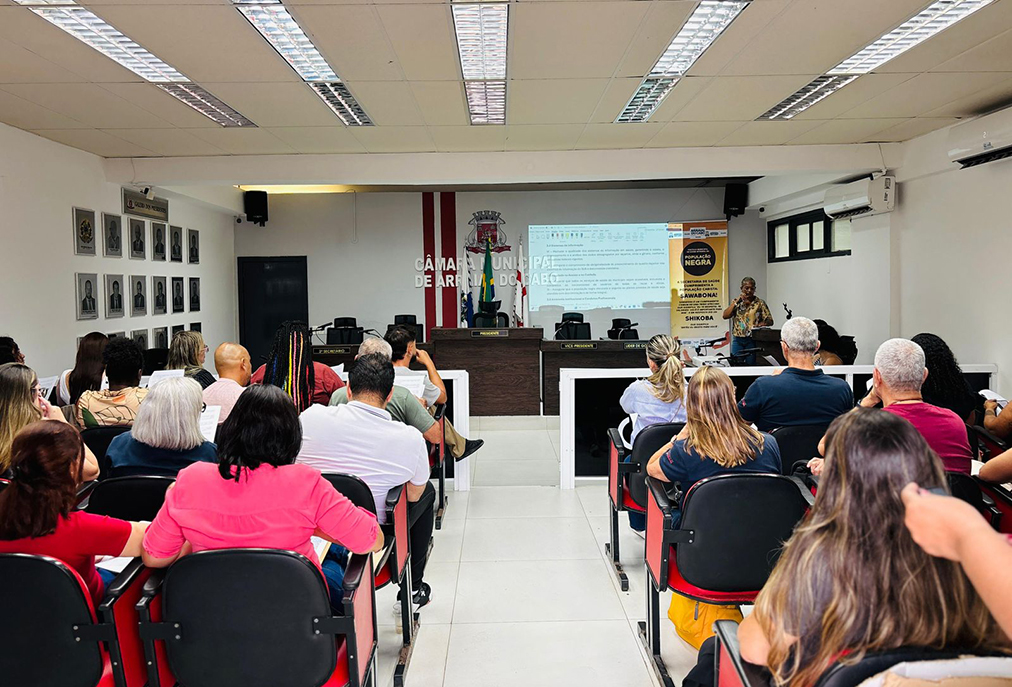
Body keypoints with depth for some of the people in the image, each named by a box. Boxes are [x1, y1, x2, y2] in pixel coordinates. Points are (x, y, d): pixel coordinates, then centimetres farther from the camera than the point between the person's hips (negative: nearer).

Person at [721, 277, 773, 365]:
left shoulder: (760, 303, 4)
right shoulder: (736, 302, 11)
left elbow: (770, 321, 1)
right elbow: (725, 316, -1)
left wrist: (757, 325, -19)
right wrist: (736, 301, -4)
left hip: (752, 340, -2)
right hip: (737, 339, 2)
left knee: (751, 364, -2)